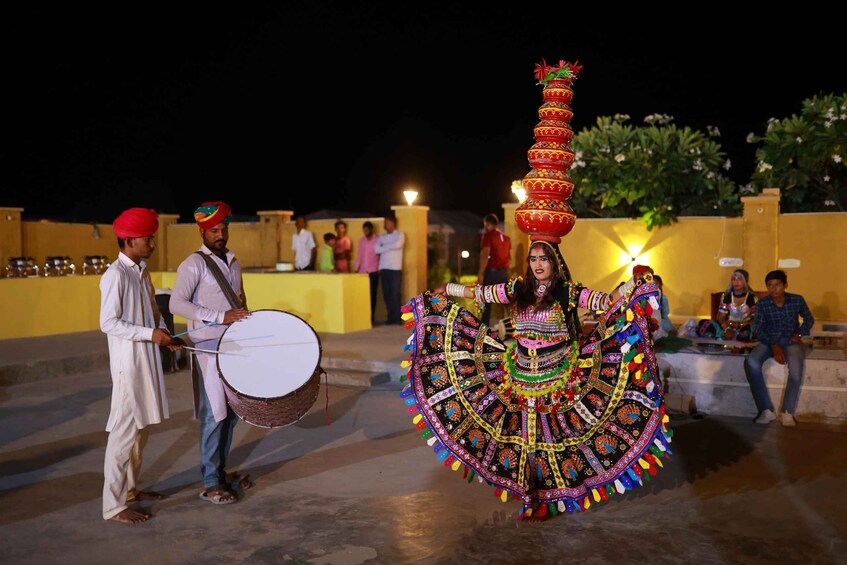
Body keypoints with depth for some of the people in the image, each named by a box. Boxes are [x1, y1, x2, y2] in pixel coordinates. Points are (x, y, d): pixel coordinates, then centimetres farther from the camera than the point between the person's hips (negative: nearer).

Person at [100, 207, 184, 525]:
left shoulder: (142, 272, 12)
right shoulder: (115, 275, -14)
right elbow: (108, 323, -18)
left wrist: (165, 333, 2)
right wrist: (150, 334, -24)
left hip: (147, 361, 9)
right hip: (128, 364, -9)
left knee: (141, 428, 16)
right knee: (125, 432, -4)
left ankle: (130, 489, 30)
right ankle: (115, 505, 4)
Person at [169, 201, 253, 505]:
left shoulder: (233, 262, 14)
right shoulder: (193, 264, -9)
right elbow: (177, 303, -18)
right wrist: (221, 317, -23)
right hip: (208, 348, -7)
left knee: (232, 411, 12)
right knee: (214, 415, -3)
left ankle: (221, 469, 26)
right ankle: (210, 482, 8)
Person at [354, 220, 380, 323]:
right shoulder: (361, 240, 12)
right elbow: (359, 255, 15)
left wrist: (379, 269, -6)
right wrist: (356, 268, 9)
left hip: (373, 272, -4)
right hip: (362, 272, 4)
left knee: (372, 295, 1)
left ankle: (371, 318, 5)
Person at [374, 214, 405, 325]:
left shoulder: (400, 235, 2)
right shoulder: (381, 237, 15)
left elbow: (397, 245, -18)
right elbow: (376, 249, 0)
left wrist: (384, 247, -4)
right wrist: (390, 247, -7)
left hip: (395, 268, -5)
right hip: (383, 268, 5)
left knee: (395, 293, -7)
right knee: (386, 294, 4)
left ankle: (397, 318, -2)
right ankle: (391, 317, 10)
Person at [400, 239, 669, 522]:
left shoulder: (568, 292, -4)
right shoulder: (517, 288, 6)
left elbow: (609, 301, -10)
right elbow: (480, 293, 15)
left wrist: (634, 282, -23)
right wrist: (447, 290, 21)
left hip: (560, 378, -3)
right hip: (522, 376, 3)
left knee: (556, 436, -1)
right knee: (526, 436, 8)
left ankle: (550, 498, 13)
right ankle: (531, 499, 22)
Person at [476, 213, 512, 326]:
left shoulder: (488, 235, -6)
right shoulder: (506, 237, 15)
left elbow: (485, 255, -15)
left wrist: (480, 273, -15)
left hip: (491, 271, -6)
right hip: (504, 272, 6)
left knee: (486, 300, -1)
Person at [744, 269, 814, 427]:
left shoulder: (797, 300, -4)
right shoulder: (762, 304, -7)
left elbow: (809, 319, 14)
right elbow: (757, 330, -6)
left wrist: (799, 334, -4)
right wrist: (773, 346, -21)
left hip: (791, 341, 0)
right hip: (769, 341, 1)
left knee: (797, 368, -34)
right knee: (751, 362, -31)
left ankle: (787, 412, -17)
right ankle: (767, 410, -21)